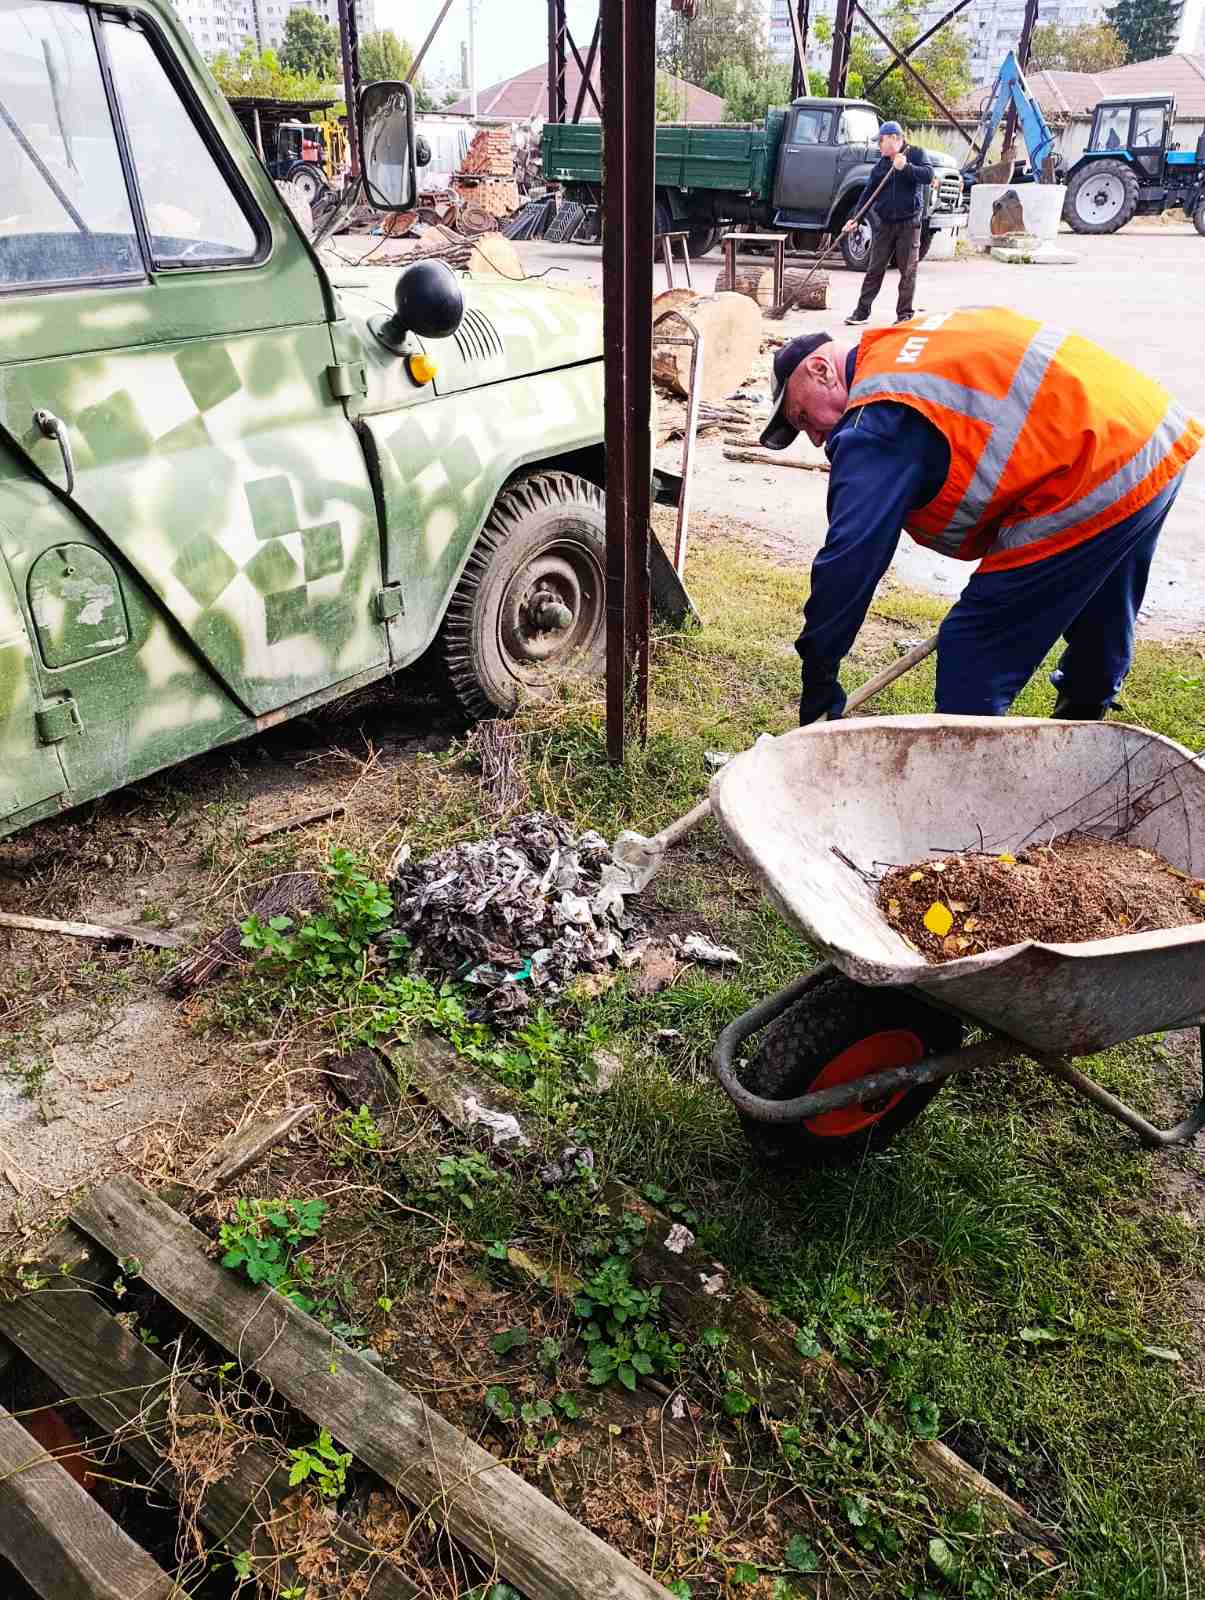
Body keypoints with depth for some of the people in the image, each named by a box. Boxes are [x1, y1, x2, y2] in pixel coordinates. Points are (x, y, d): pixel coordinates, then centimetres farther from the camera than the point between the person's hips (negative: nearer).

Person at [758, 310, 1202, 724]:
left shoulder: (876, 422, -13)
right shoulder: (912, 342, 16)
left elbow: (849, 559, -16)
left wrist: (818, 679, -8)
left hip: (1093, 487, -10)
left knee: (972, 655, -4)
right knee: (1100, 628, 32)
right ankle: (1083, 714, 55)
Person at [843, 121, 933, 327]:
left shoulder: (915, 154, 0)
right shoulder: (881, 164, 10)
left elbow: (928, 175, -13)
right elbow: (868, 192, 9)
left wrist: (905, 167, -23)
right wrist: (855, 218, -1)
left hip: (909, 223, -3)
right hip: (884, 223, 3)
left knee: (908, 271, 0)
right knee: (874, 269, 4)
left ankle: (904, 314, 6)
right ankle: (862, 311, 9)